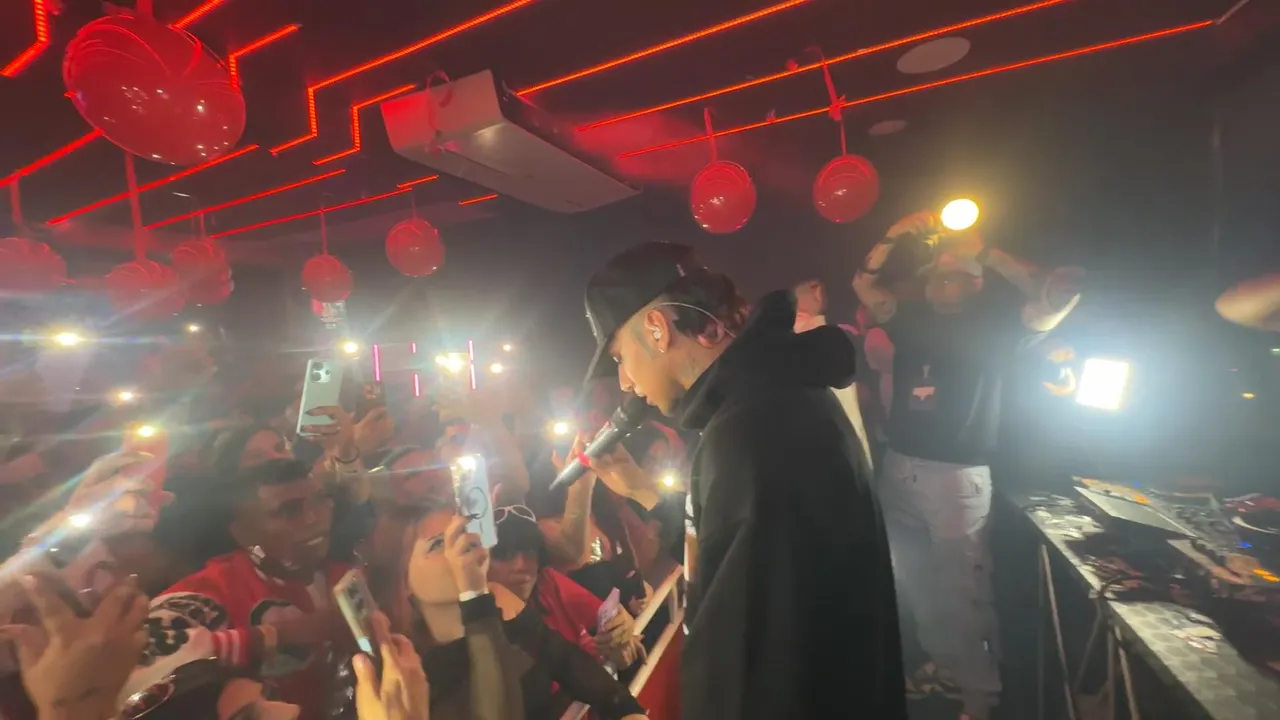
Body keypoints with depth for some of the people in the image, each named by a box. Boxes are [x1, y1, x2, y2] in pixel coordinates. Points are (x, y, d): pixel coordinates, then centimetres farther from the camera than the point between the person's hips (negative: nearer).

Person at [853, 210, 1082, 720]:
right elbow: (863, 283, 9)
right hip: (899, 468, 5)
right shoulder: (913, 318, 7)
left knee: (963, 588, 3)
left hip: (960, 476, -4)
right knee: (913, 580, 17)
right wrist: (894, 237, -3)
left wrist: (988, 254, -13)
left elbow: (1058, 300, -15)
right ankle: (942, 661, 38)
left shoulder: (995, 326, -3)